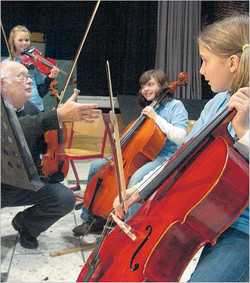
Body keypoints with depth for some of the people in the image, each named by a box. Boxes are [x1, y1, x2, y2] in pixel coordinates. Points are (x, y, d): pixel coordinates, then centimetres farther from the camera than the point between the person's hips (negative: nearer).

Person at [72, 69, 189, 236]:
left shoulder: (175, 106, -4)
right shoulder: (146, 108, 16)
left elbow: (179, 138, -18)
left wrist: (156, 117, -18)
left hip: (164, 156, -8)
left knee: (137, 177, -40)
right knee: (96, 167, 2)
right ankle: (90, 218, 9)